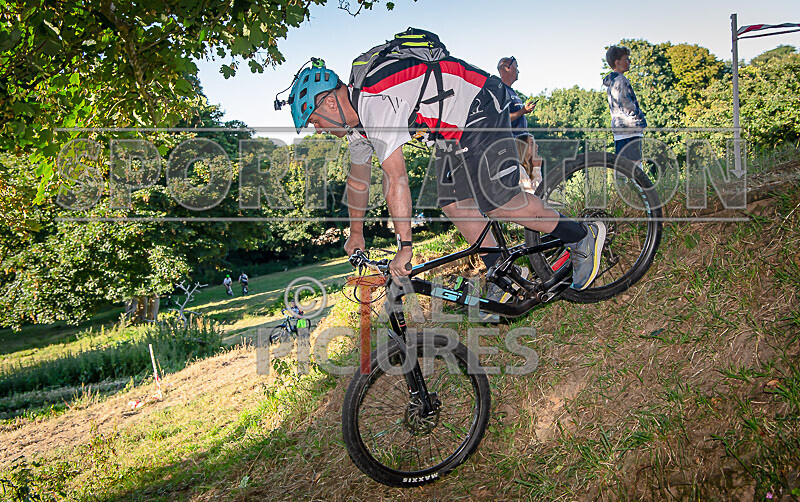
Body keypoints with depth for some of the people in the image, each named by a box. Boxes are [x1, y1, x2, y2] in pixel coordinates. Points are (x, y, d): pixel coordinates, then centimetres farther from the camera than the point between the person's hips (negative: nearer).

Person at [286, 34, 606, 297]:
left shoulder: (375, 104, -28)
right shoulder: (357, 117, 5)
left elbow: (397, 181, -34)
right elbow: (357, 179, 16)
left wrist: (405, 247, -30)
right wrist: (356, 233, 24)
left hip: (480, 107, -10)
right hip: (454, 128, 10)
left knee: (495, 200, -14)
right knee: (453, 203, 3)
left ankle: (583, 236, 2)